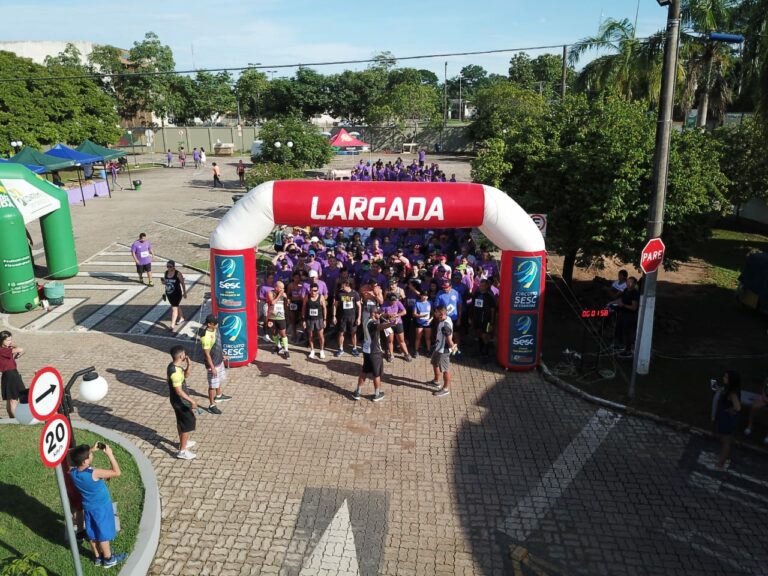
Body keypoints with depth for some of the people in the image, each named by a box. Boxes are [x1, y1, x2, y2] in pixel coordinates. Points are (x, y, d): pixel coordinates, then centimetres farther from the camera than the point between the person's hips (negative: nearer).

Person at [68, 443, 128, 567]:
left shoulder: (73, 472, -18)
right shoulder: (94, 473, -37)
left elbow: (77, 459, 6)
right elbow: (117, 472, -29)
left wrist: (91, 450, -4)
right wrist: (110, 454, -27)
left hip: (88, 507, 6)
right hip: (102, 507, -6)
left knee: (92, 534, 23)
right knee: (103, 534, 14)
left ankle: (97, 557, 41)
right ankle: (108, 559, 31)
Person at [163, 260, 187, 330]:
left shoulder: (178, 274, -16)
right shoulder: (166, 273, 1)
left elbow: (183, 283, -8)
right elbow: (164, 281, 16)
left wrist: (184, 292, -3)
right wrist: (163, 282, -6)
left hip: (176, 294, -6)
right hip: (168, 293, 6)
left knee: (174, 308, -9)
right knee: (177, 306, 24)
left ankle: (173, 325, -9)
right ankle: (181, 319, 44)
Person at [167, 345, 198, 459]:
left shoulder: (174, 366, 0)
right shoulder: (175, 372, -30)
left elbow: (185, 375, 15)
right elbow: (179, 391, -30)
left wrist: (188, 364, -2)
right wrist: (191, 400, -29)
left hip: (179, 401, 10)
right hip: (180, 402, -10)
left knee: (181, 422, 25)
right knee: (188, 424, 0)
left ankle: (183, 442, 44)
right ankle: (182, 451, 7)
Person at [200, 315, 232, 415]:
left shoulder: (215, 329, -4)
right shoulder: (205, 337, -30)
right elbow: (207, 354, -24)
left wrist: (222, 355, 22)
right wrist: (212, 367, -21)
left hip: (219, 360, 9)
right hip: (213, 363, -9)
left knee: (219, 380, 28)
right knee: (213, 385, 4)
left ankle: (219, 396, 51)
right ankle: (211, 405, 18)